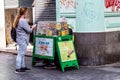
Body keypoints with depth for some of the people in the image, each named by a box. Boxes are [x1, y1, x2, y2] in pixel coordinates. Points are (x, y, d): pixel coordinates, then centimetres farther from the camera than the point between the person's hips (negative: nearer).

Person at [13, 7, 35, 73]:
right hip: (23, 39, -10)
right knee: (20, 54, -5)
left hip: (21, 39, 10)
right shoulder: (23, 21, -19)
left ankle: (23, 66, 25)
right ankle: (18, 69, 1)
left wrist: (30, 27, 10)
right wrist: (32, 28, 3)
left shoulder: (18, 20, 12)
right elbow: (29, 30, -16)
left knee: (22, 54, 16)